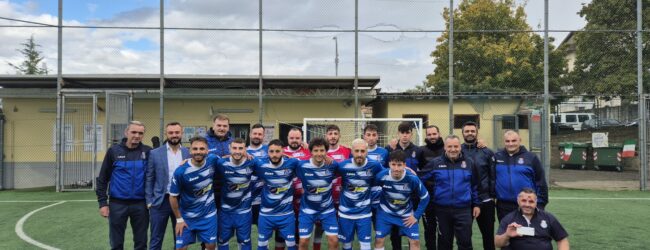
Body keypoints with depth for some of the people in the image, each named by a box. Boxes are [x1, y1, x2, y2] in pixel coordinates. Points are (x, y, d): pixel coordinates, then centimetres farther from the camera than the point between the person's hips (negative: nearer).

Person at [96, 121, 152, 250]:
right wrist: (102, 202, -2)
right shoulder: (114, 151, -2)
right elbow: (103, 178, 1)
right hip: (117, 204, 0)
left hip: (140, 204, 0)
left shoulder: (148, 152, -1)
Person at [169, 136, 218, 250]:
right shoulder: (180, 172, -24)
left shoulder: (212, 160, -15)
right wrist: (179, 219, -5)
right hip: (187, 217, -2)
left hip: (209, 214, 2)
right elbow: (173, 196, -11)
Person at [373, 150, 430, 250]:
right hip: (385, 212, 0)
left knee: (415, 241, -3)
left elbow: (425, 197, -11)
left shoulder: (412, 179, -27)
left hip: (406, 214, 0)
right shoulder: (381, 176, -25)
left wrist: (416, 216, -10)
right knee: (378, 239, -2)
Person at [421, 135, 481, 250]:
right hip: (442, 209, 0)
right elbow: (422, 179, 3)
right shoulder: (435, 163, -2)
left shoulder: (469, 163, 2)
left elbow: (475, 186, 9)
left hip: (463, 209, 0)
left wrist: (476, 204, 7)